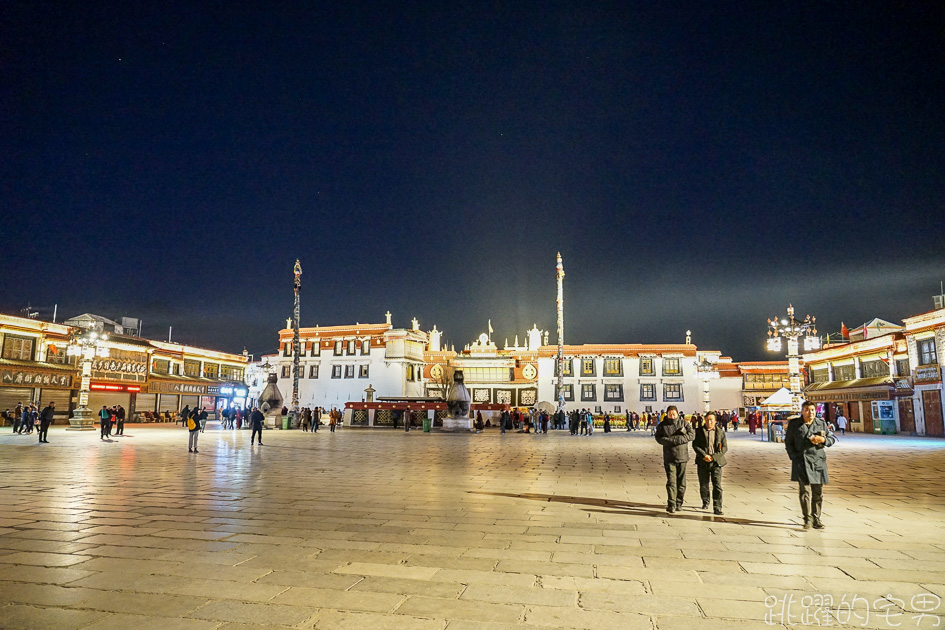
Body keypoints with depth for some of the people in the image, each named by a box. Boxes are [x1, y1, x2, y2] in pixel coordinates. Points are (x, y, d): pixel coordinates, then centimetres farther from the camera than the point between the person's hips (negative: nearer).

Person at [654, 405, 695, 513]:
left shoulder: (684, 423, 4)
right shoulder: (662, 425, 2)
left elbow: (692, 434, -7)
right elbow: (659, 438, -8)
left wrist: (677, 439, -18)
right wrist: (672, 441, -22)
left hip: (682, 457, 2)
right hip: (669, 458, -1)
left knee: (681, 482, 9)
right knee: (671, 481, -9)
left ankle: (679, 503, 21)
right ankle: (671, 505, -11)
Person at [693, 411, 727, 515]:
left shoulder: (720, 432, 4)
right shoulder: (699, 431, 3)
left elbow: (724, 447, 1)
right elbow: (695, 445, -2)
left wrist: (714, 457, -11)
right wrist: (704, 455, -15)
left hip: (716, 462, -1)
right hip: (702, 462, 1)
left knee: (717, 485, -7)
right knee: (703, 484, 12)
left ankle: (717, 508, -2)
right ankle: (705, 502, 34)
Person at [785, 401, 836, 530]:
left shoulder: (821, 423, 6)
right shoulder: (794, 424, 1)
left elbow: (832, 439, 13)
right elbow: (788, 442, 6)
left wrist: (823, 440, -10)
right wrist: (794, 457, -3)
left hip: (818, 461, 2)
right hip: (801, 461, -2)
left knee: (818, 492, 7)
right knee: (804, 490, -6)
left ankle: (816, 518, 19)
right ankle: (807, 519, 4)